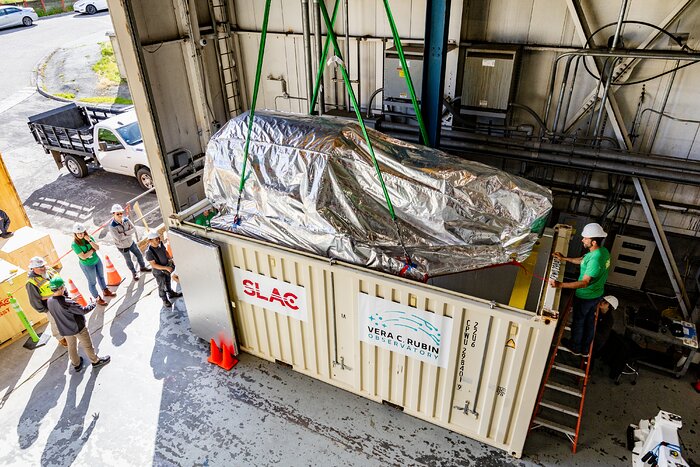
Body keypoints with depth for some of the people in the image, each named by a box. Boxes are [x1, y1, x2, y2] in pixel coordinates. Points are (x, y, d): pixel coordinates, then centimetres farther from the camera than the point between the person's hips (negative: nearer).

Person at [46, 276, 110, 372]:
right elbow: (83, 310, -25)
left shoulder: (49, 301, -13)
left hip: (65, 330, 6)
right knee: (87, 345, 15)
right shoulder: (67, 302, -34)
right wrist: (93, 305, -8)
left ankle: (76, 364, 44)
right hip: (78, 328, -6)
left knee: (71, 346, 26)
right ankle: (96, 361, 34)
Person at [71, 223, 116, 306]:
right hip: (87, 265, -5)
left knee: (101, 276, 25)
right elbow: (83, 257, -26)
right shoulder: (75, 244, -23)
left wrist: (89, 240, -27)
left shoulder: (89, 237, -10)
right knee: (92, 282, 11)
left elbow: (97, 248, -16)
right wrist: (92, 249, -18)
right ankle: (98, 298, 29)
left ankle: (105, 291, 48)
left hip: (97, 261, 5)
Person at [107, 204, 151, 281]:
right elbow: (119, 238, -34)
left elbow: (134, 229, -17)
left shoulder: (126, 219, -16)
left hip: (131, 243, 4)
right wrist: (129, 233, -24)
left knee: (139, 255, 20)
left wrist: (124, 233, -29)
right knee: (128, 260, 18)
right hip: (122, 247, -4)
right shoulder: (112, 226, -30)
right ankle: (134, 273, 42)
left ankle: (142, 267, 48)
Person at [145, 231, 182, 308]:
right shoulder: (149, 252, -32)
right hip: (159, 271, -6)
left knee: (168, 281, 28)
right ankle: (165, 300, 38)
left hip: (167, 267, 6)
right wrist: (166, 268, -30)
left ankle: (171, 293, 53)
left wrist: (170, 258, -9)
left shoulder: (160, 243, -15)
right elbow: (153, 265, -28)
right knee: (162, 286, 16)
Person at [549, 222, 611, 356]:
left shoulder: (595, 260, -36)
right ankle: (585, 349, 41)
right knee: (589, 321, 23)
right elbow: (583, 260, 10)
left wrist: (560, 285, -46)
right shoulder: (603, 250, -7)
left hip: (585, 297, -8)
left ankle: (575, 348, 38)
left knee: (578, 321, 15)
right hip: (597, 294, 8)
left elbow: (584, 283, -39)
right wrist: (564, 259, 10)